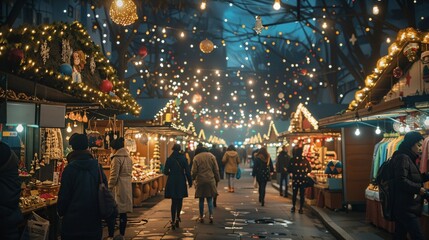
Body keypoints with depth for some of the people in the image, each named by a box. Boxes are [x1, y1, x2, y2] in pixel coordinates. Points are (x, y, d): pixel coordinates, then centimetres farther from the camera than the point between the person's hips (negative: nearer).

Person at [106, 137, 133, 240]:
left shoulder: (117, 158, -13)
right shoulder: (128, 157, 12)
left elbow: (113, 176, -15)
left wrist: (109, 189, -9)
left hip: (118, 187, -8)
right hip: (127, 186, 8)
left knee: (112, 213, -3)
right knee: (123, 212, 12)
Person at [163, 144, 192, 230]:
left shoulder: (169, 159, -3)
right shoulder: (183, 158, -5)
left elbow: (165, 172, -1)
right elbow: (187, 171, -6)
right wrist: (190, 181, 3)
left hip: (172, 182, 1)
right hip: (181, 182, -1)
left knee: (174, 202, 7)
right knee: (180, 201, 17)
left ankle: (173, 221, 3)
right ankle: (177, 217, 7)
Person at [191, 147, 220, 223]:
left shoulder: (196, 157, -1)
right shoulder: (211, 156, 3)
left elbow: (194, 171, -2)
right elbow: (216, 170, 4)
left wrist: (193, 178, 14)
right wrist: (217, 179, 12)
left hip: (200, 181, -1)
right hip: (210, 180, 1)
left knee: (201, 199, 8)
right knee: (209, 199, 8)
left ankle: (201, 217, 12)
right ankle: (211, 215, -4)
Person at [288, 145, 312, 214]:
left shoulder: (292, 160, -9)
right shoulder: (305, 160, -3)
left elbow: (289, 170, -6)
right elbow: (309, 169, 2)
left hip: (295, 179, -1)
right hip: (303, 179, 1)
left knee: (294, 193, 13)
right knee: (302, 194, 6)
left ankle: (293, 207, 19)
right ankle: (301, 208, 6)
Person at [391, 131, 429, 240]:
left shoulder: (408, 158, 18)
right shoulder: (402, 158, -13)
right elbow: (402, 180, -22)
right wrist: (418, 189, -15)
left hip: (405, 207, 10)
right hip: (406, 208, -10)